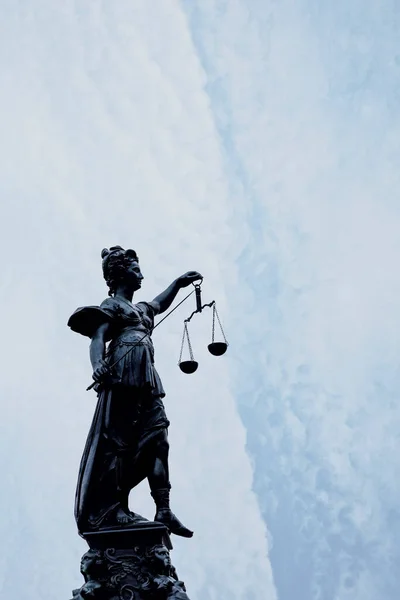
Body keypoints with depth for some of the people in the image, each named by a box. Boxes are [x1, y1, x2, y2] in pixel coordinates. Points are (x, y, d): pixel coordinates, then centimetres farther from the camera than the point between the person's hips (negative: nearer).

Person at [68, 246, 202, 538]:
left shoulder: (140, 309, 29)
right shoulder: (111, 305, 6)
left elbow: (160, 304, 51)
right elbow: (98, 338, -10)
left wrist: (178, 283, 40)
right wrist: (98, 365, -29)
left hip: (146, 379, 8)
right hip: (123, 374, -8)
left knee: (157, 440, -4)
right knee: (121, 441, -10)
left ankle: (164, 511, -9)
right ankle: (117, 509, -9)